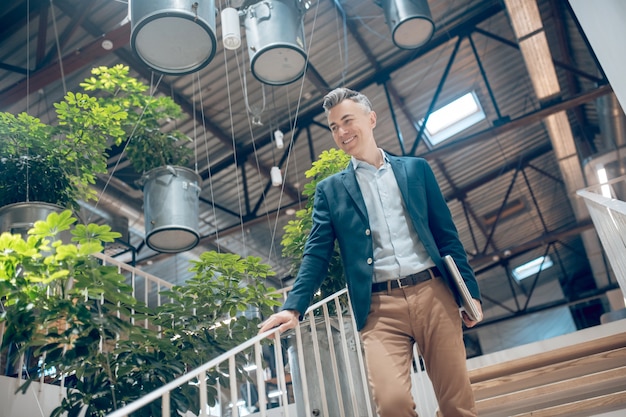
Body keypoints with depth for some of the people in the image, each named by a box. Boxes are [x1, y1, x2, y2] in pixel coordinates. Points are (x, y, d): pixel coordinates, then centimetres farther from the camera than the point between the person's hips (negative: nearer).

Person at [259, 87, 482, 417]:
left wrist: (469, 290, 5)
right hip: (380, 307, -1)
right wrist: (294, 307, -7)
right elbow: (317, 254, 6)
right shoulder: (330, 189, 11)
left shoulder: (416, 169, 13)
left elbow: (447, 234, 11)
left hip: (433, 293, 1)